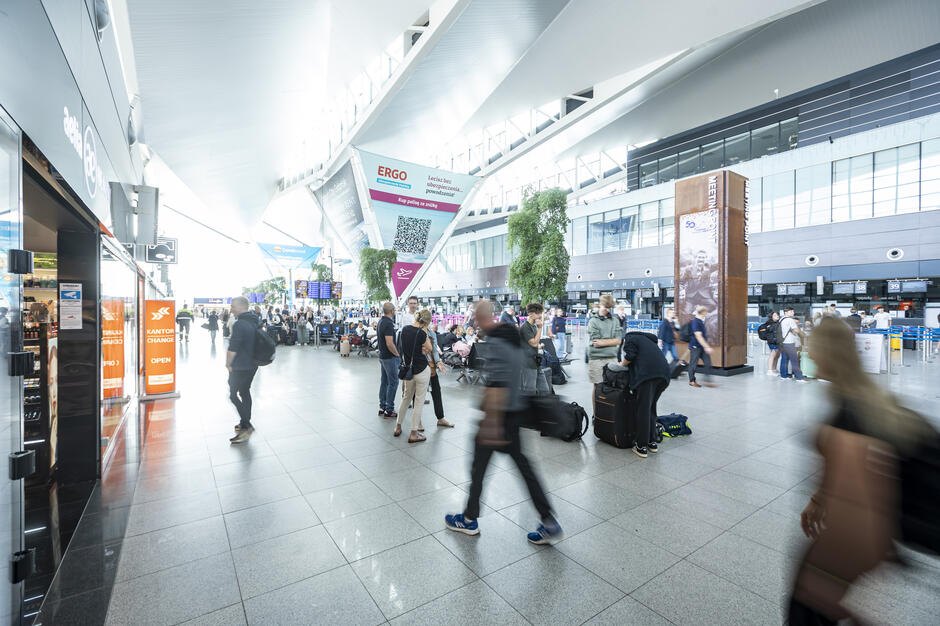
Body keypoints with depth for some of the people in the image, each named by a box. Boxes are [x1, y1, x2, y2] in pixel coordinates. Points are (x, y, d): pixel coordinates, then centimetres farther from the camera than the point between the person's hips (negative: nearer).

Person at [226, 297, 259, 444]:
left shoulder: (239, 324, -21)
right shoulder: (254, 321, 10)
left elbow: (232, 348, -22)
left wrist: (228, 364, -7)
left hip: (240, 367, -9)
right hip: (252, 364, 9)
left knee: (233, 395, -2)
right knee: (245, 392, 18)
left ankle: (246, 426, -5)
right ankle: (246, 423, 26)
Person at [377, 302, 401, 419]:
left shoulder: (381, 321, 9)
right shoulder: (388, 323, -21)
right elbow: (390, 344, -25)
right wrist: (398, 354, -14)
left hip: (382, 356, 10)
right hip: (390, 357, -10)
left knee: (384, 382, 15)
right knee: (393, 383, -2)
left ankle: (382, 407, 22)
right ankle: (389, 410, 3)